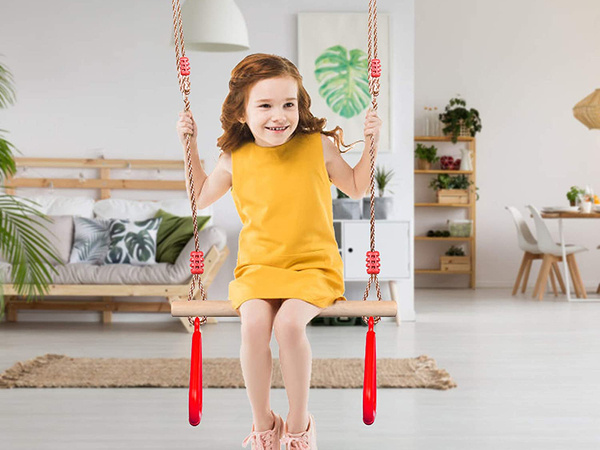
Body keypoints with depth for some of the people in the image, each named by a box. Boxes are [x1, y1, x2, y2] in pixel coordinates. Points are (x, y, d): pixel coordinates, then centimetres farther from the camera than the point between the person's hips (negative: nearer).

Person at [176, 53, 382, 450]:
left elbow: (357, 189, 15)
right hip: (258, 266, 2)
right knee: (254, 323, -27)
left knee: (289, 322, -29)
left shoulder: (318, 146, 0)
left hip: (313, 266, -1)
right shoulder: (235, 158, 3)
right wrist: (190, 145, 10)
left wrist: (370, 144, 1)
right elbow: (201, 198, 20)